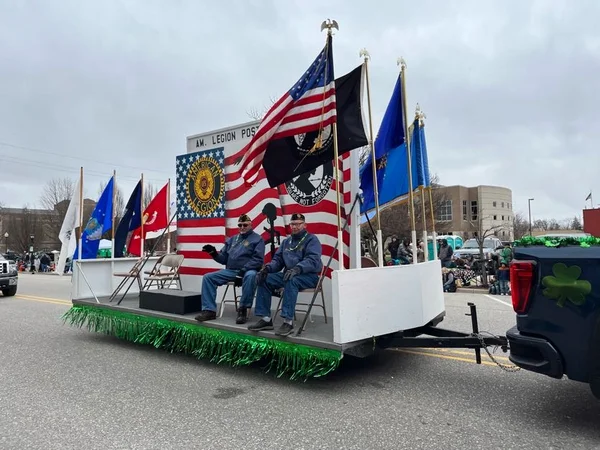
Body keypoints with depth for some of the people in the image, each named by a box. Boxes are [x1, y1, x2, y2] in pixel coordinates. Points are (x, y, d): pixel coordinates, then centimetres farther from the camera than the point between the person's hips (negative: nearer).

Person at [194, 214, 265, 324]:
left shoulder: (257, 239, 2)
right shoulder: (232, 239, 20)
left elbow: (258, 259, -10)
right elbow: (224, 258, 17)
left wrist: (243, 270, -21)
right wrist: (214, 253, -3)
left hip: (248, 271, -6)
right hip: (230, 271, 6)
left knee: (251, 276, -40)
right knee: (208, 277, -9)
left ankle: (243, 309, -26)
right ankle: (209, 310, -6)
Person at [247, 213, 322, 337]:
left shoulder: (311, 239, -4)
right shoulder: (286, 242, 17)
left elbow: (313, 260, -20)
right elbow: (278, 260, 12)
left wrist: (297, 268, -38)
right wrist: (268, 267, -11)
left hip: (309, 276, -6)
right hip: (288, 274, 7)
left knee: (291, 280, -38)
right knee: (264, 279, -12)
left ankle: (288, 321, -34)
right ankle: (266, 319, -10)